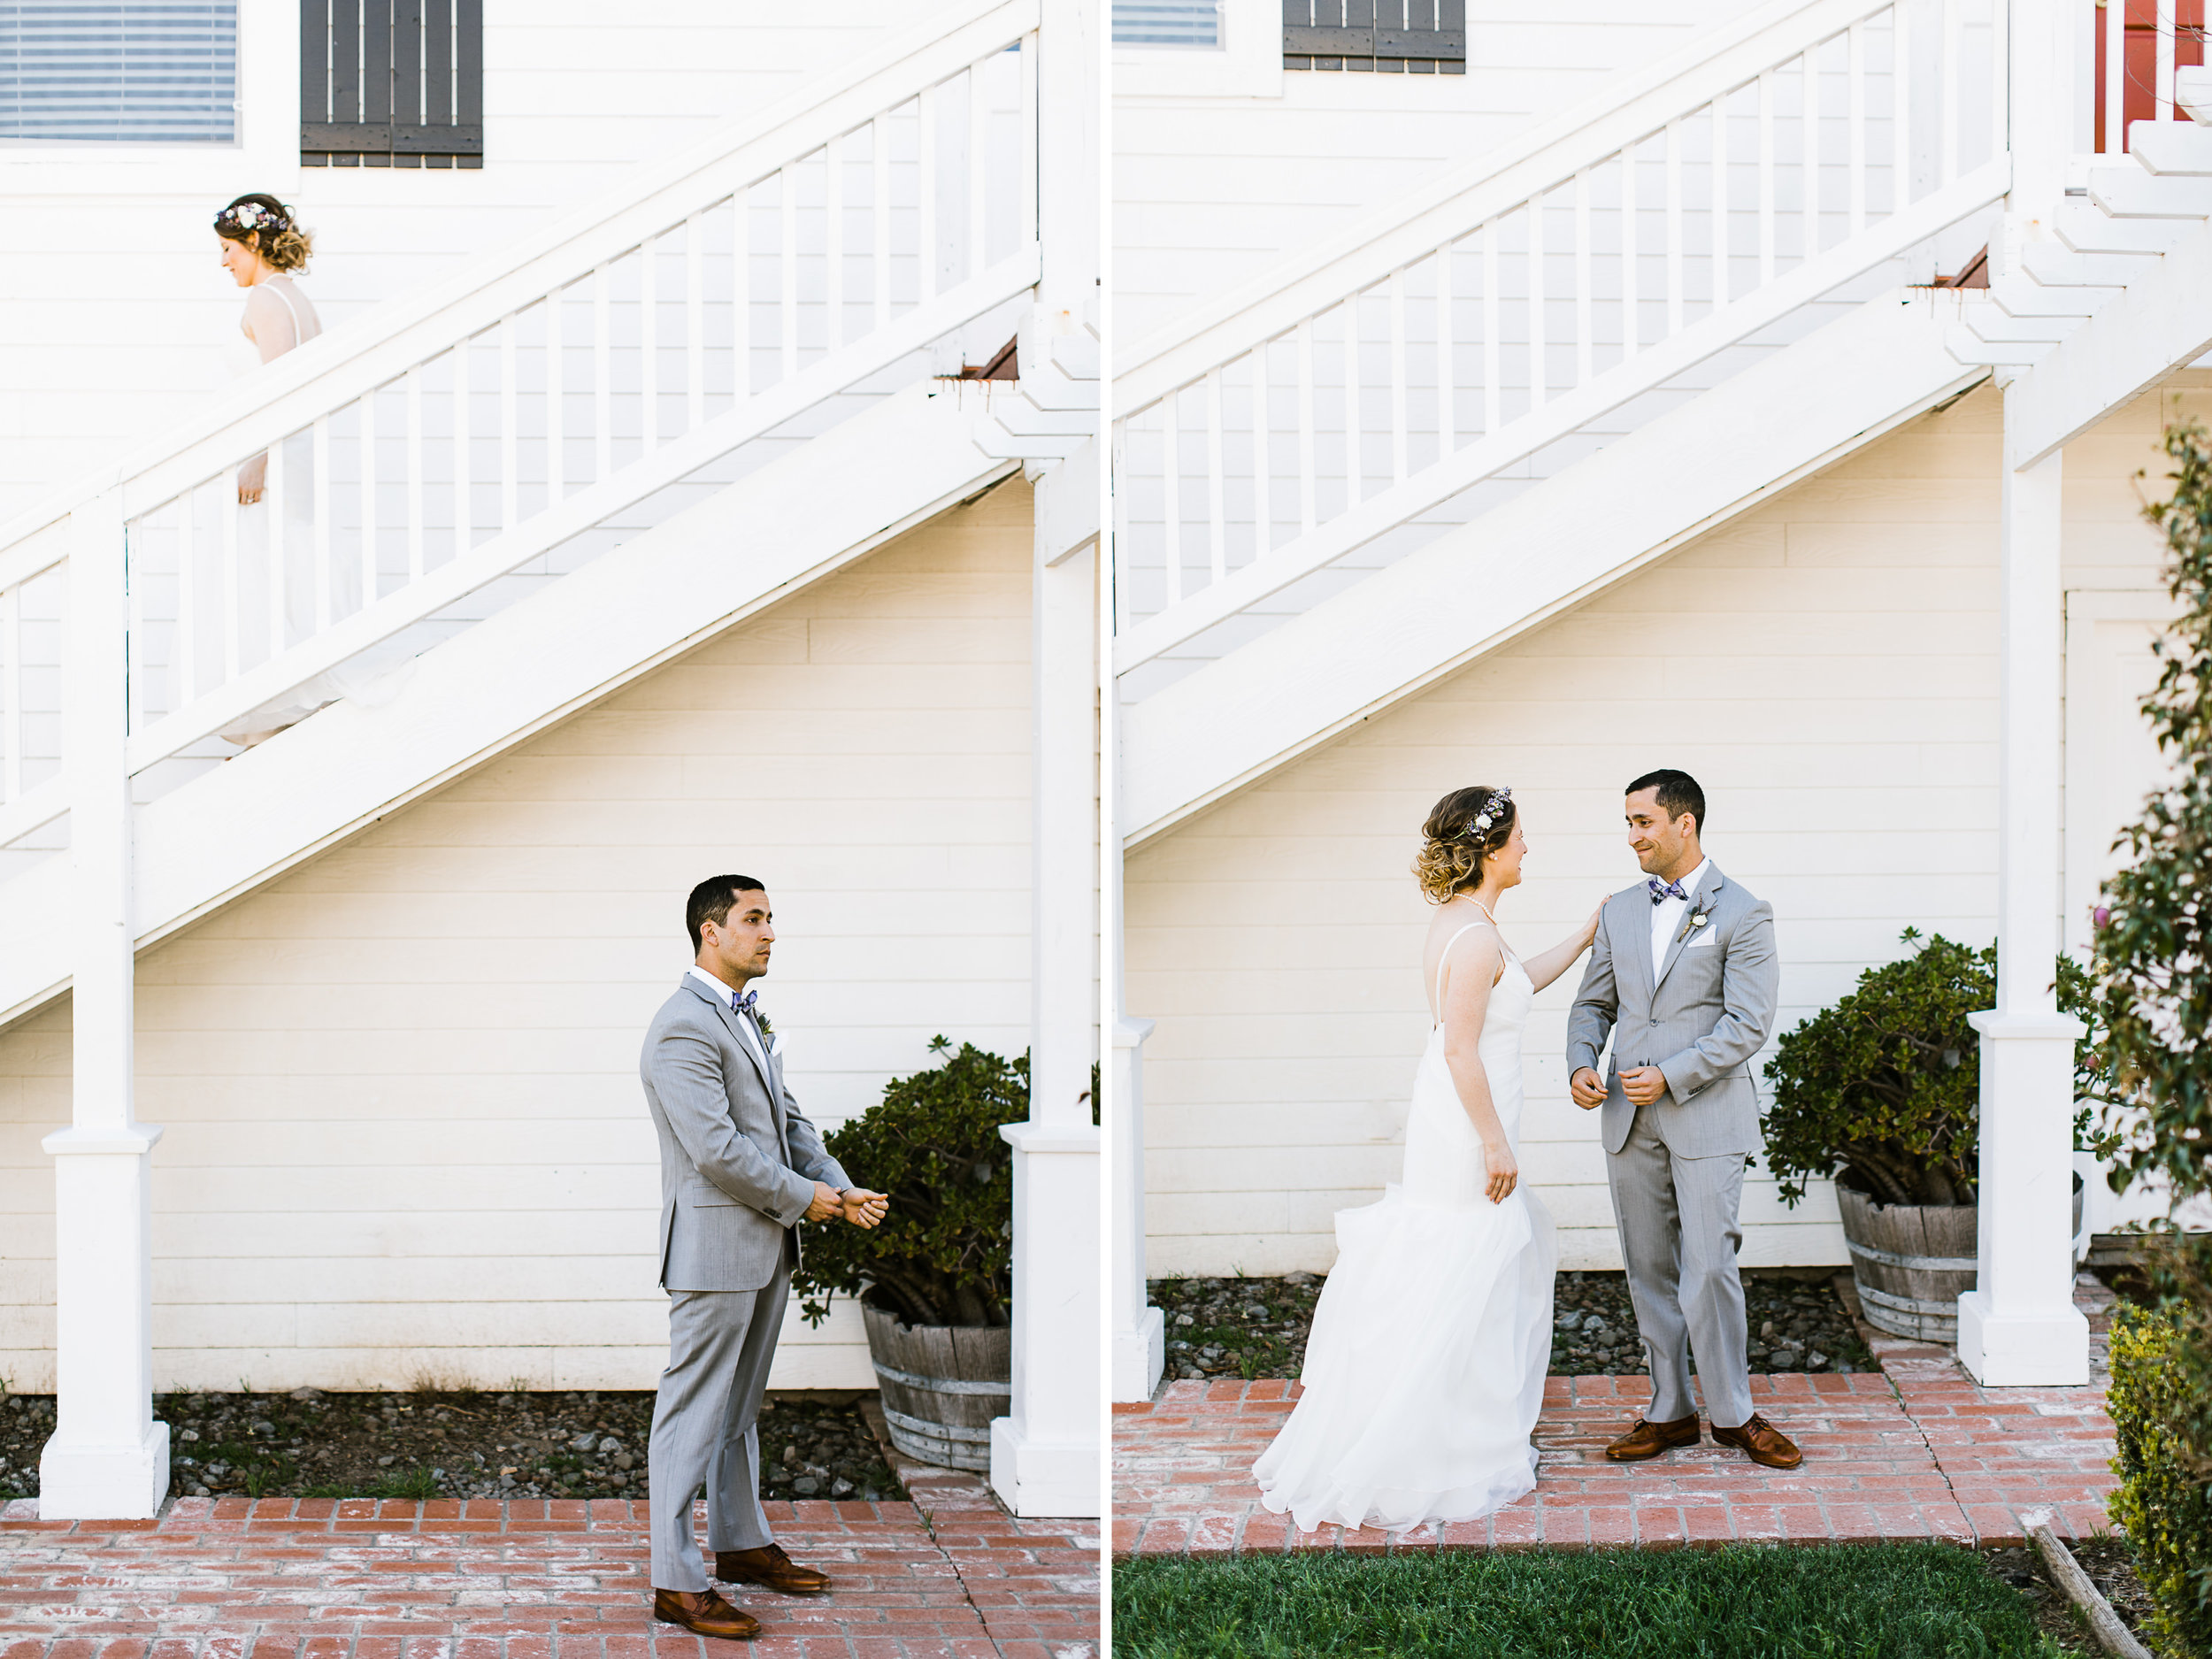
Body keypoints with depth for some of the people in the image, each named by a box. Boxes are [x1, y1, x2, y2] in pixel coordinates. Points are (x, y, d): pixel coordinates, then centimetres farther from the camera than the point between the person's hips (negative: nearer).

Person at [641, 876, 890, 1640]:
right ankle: (677, 1583, 1)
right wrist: (802, 1198, -13)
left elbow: (788, 1119, 17)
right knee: (693, 1416, -4)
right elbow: (717, 1149, -23)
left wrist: (841, 1188, 2)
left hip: (765, 1246, 10)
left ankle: (741, 1543, 32)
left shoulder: (747, 1018, 15)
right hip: (714, 1247, -10)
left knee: (739, 1406, 20)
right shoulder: (684, 1027, -18)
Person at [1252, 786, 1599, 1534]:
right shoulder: (1476, 938, -22)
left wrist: (1586, 933, 28)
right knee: (1463, 1286, 0)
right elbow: (1461, 1052, -24)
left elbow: (1515, 984, 25)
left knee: (1518, 1244, 22)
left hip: (1451, 1121, 10)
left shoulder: (1460, 922, 8)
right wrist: (1496, 1144, -19)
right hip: (1467, 1127, -10)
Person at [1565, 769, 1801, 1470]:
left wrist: (1671, 1076, -18)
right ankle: (1670, 1411, 18)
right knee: (1650, 1272, 9)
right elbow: (1594, 1003, 17)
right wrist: (1581, 1065, -3)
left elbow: (1747, 1024, -11)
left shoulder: (1743, 914, -5)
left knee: (1708, 1269, -8)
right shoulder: (1620, 911, 12)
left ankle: (1733, 1413, 6)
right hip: (1629, 1121, 5)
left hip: (1706, 1116, -5)